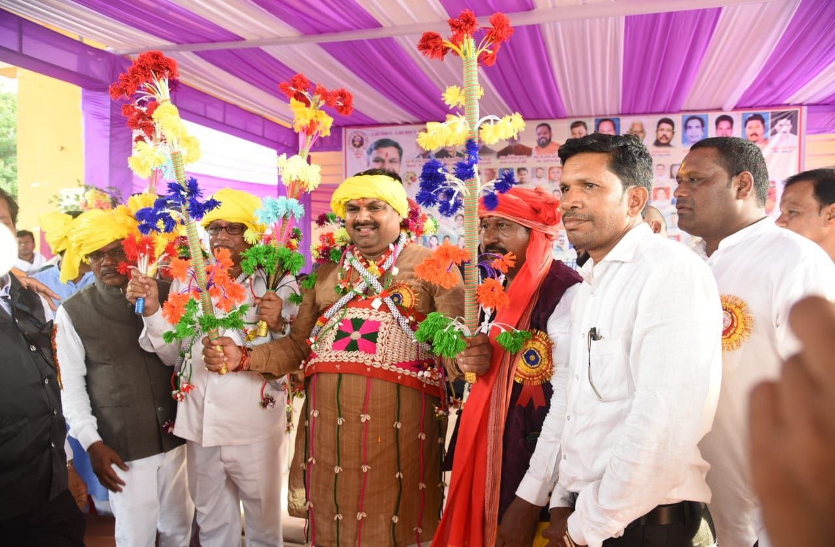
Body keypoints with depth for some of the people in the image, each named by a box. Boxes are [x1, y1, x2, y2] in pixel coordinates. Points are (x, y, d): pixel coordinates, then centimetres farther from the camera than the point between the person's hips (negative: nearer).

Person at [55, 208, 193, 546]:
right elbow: (71, 387, -2)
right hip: (123, 448, -2)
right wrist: (92, 443, -7)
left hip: (175, 437, 3)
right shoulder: (72, 313, -4)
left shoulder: (164, 294, 1)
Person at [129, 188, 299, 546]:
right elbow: (172, 354, 5)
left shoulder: (277, 283, -8)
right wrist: (152, 309, -8)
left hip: (255, 426, -3)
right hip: (199, 426, 4)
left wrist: (279, 325, -29)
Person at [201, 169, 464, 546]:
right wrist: (243, 358, 1)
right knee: (329, 516, 15)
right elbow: (298, 344, 15)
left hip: (401, 416, -3)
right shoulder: (327, 271, 14)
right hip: (329, 417, 4)